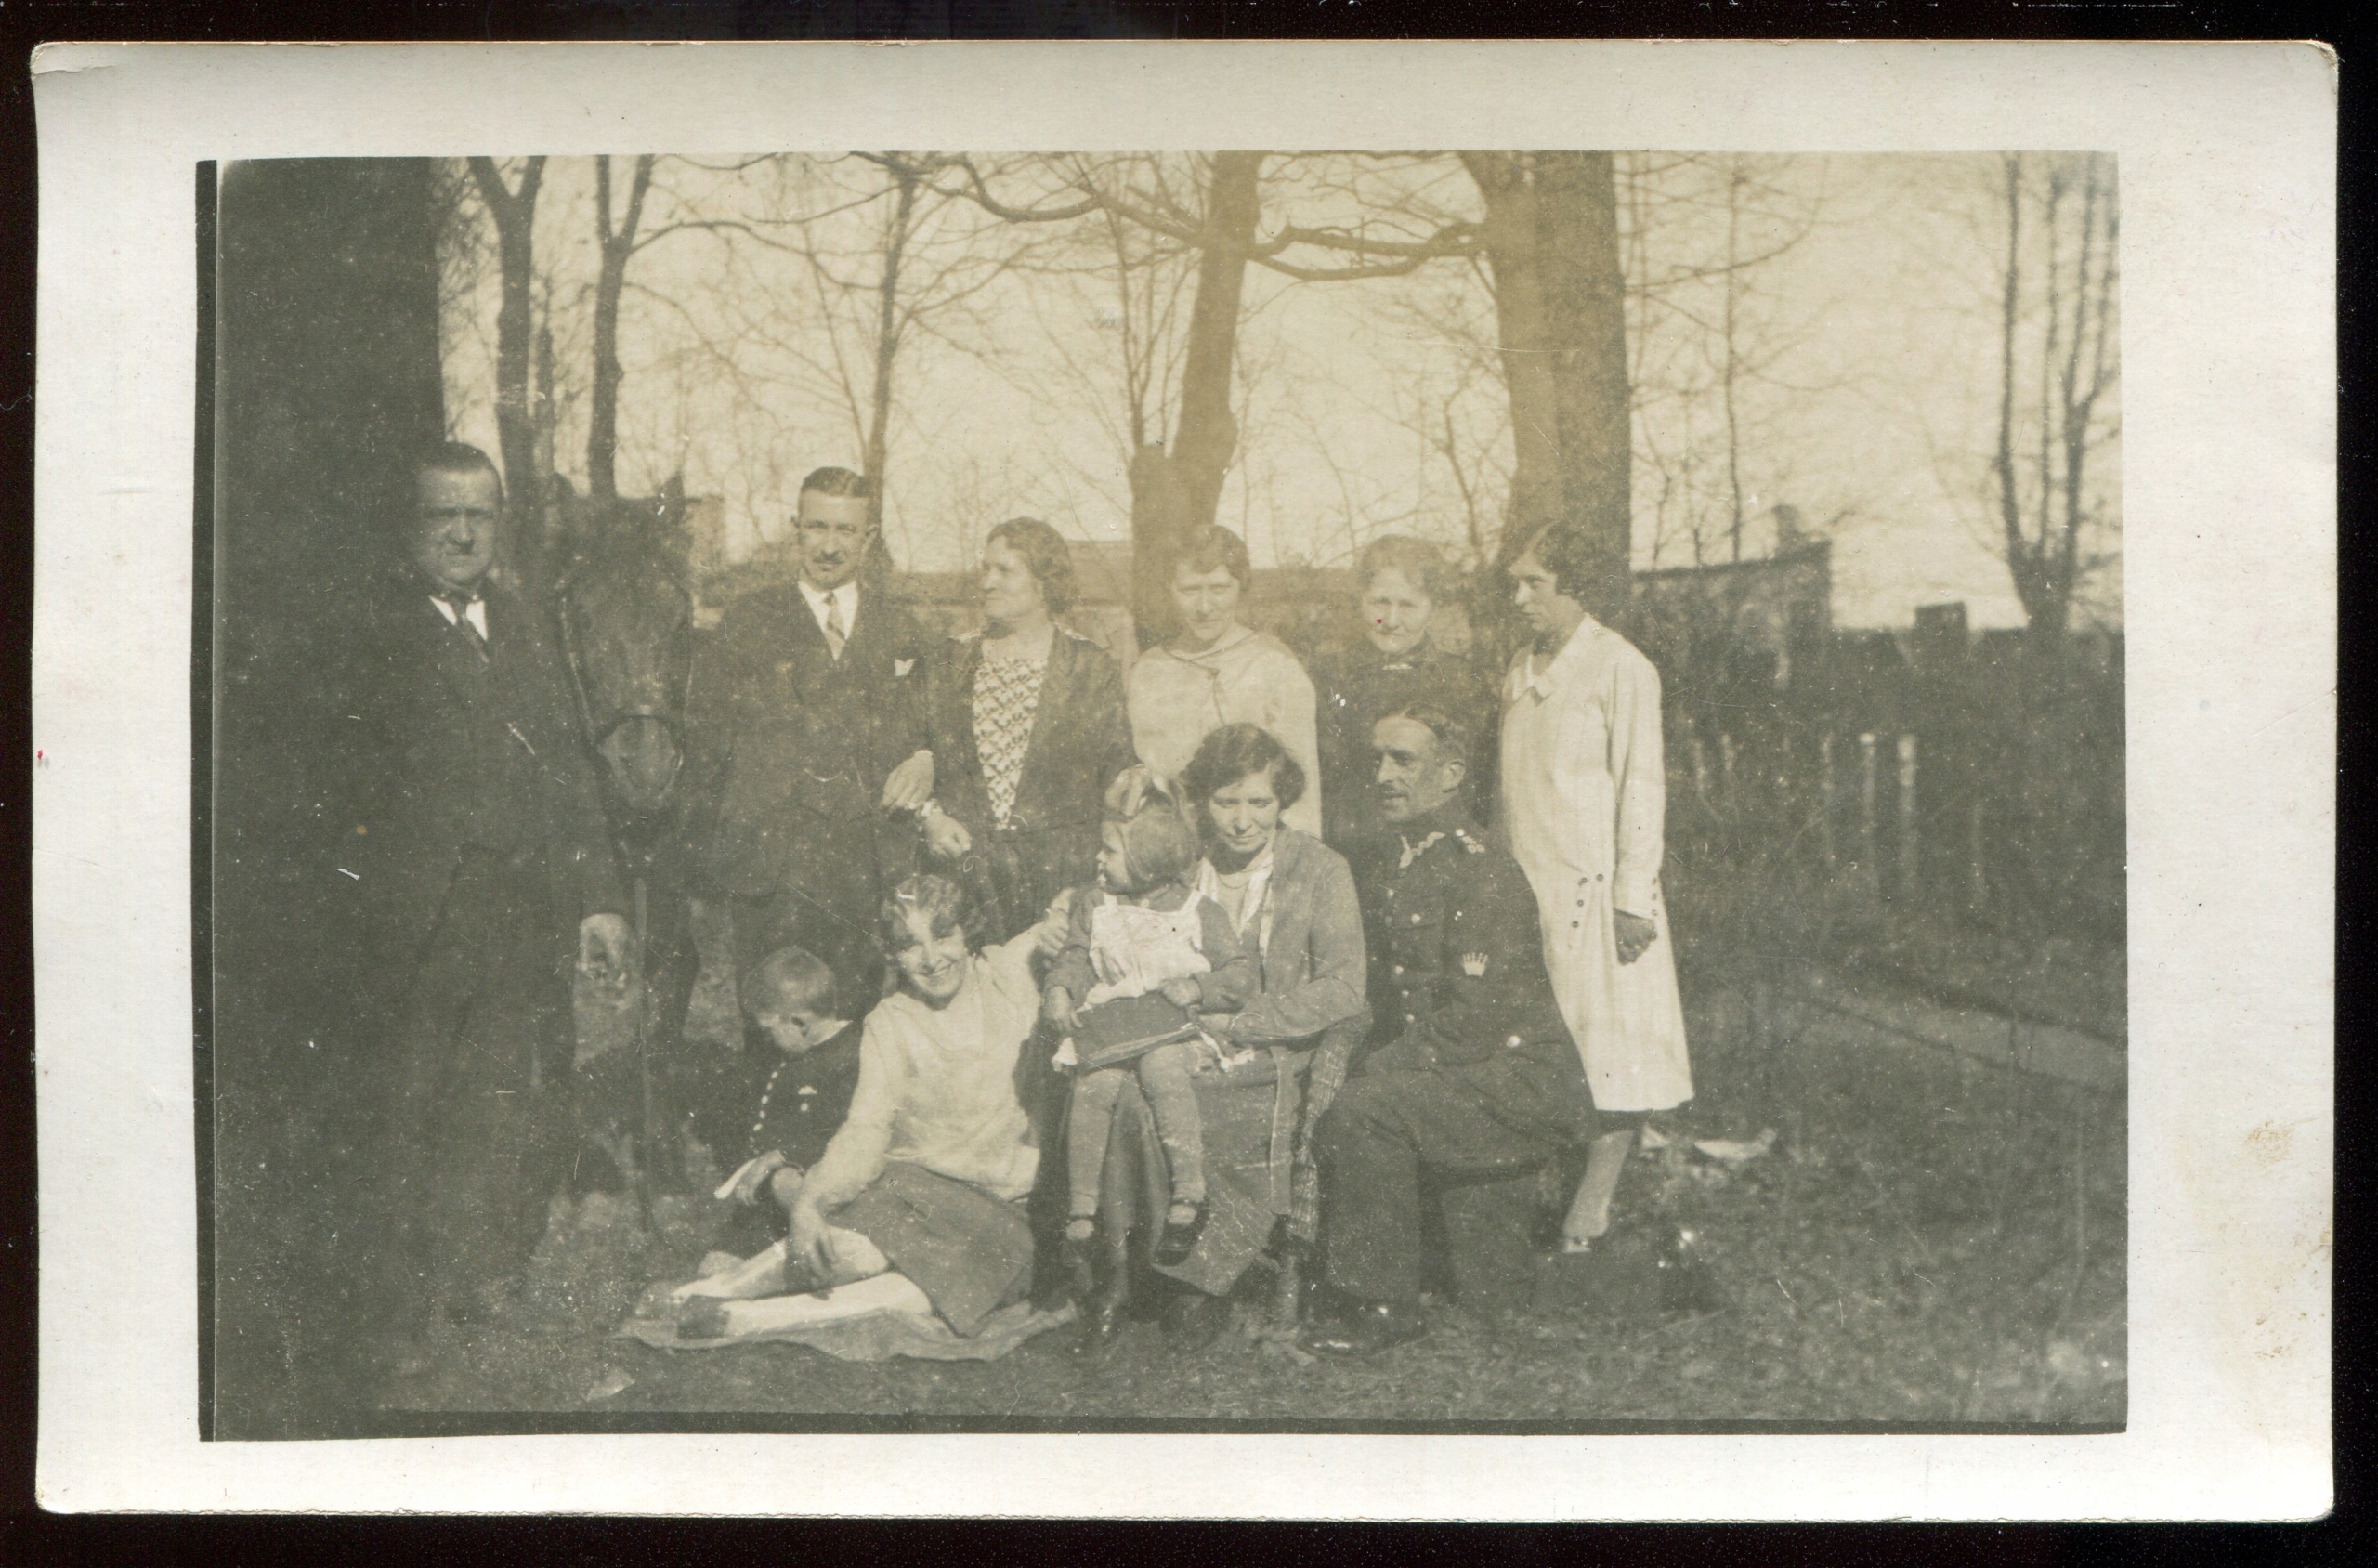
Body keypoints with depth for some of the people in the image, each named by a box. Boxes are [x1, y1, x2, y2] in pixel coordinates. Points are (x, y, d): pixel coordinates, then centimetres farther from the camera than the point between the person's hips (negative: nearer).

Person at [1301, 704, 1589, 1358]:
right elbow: (1396, 997, 19)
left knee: (1366, 1107, -27)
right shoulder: (1400, 868, 14)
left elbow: (1475, 1016, -21)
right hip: (1455, 1071, 9)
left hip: (1518, 1081, -9)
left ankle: (1386, 1306, -17)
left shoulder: (1483, 873, -15)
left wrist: (1379, 1067, -17)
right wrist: (1364, 1063, 2)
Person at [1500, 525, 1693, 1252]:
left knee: (1612, 1051, -4)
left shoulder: (1620, 668, -6)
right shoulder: (1519, 674, 14)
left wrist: (1633, 898, -13)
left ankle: (1591, 1205, 0)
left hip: (1597, 886, -6)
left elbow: (1641, 786, -9)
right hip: (1529, 889, 6)